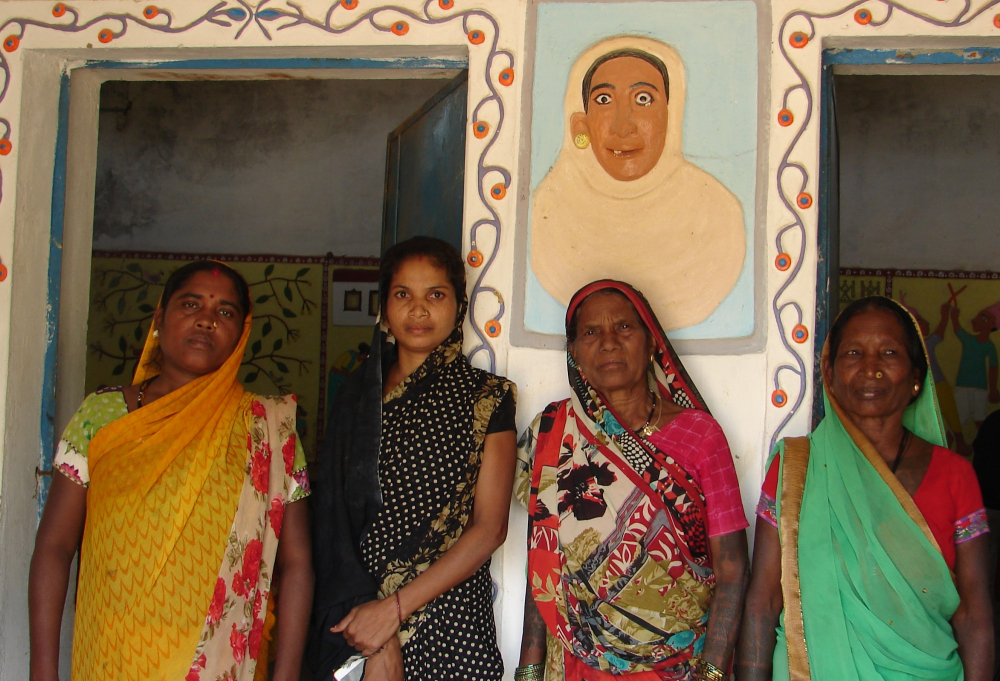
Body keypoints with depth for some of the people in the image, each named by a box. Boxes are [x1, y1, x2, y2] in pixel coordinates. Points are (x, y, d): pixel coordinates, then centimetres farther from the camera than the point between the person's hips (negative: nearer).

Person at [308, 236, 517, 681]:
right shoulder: (357, 396, 6)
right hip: (353, 614, 2)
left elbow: (489, 528, -6)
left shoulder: (488, 397, -1)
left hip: (448, 625, -2)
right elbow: (333, 521, -1)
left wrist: (395, 608, -13)